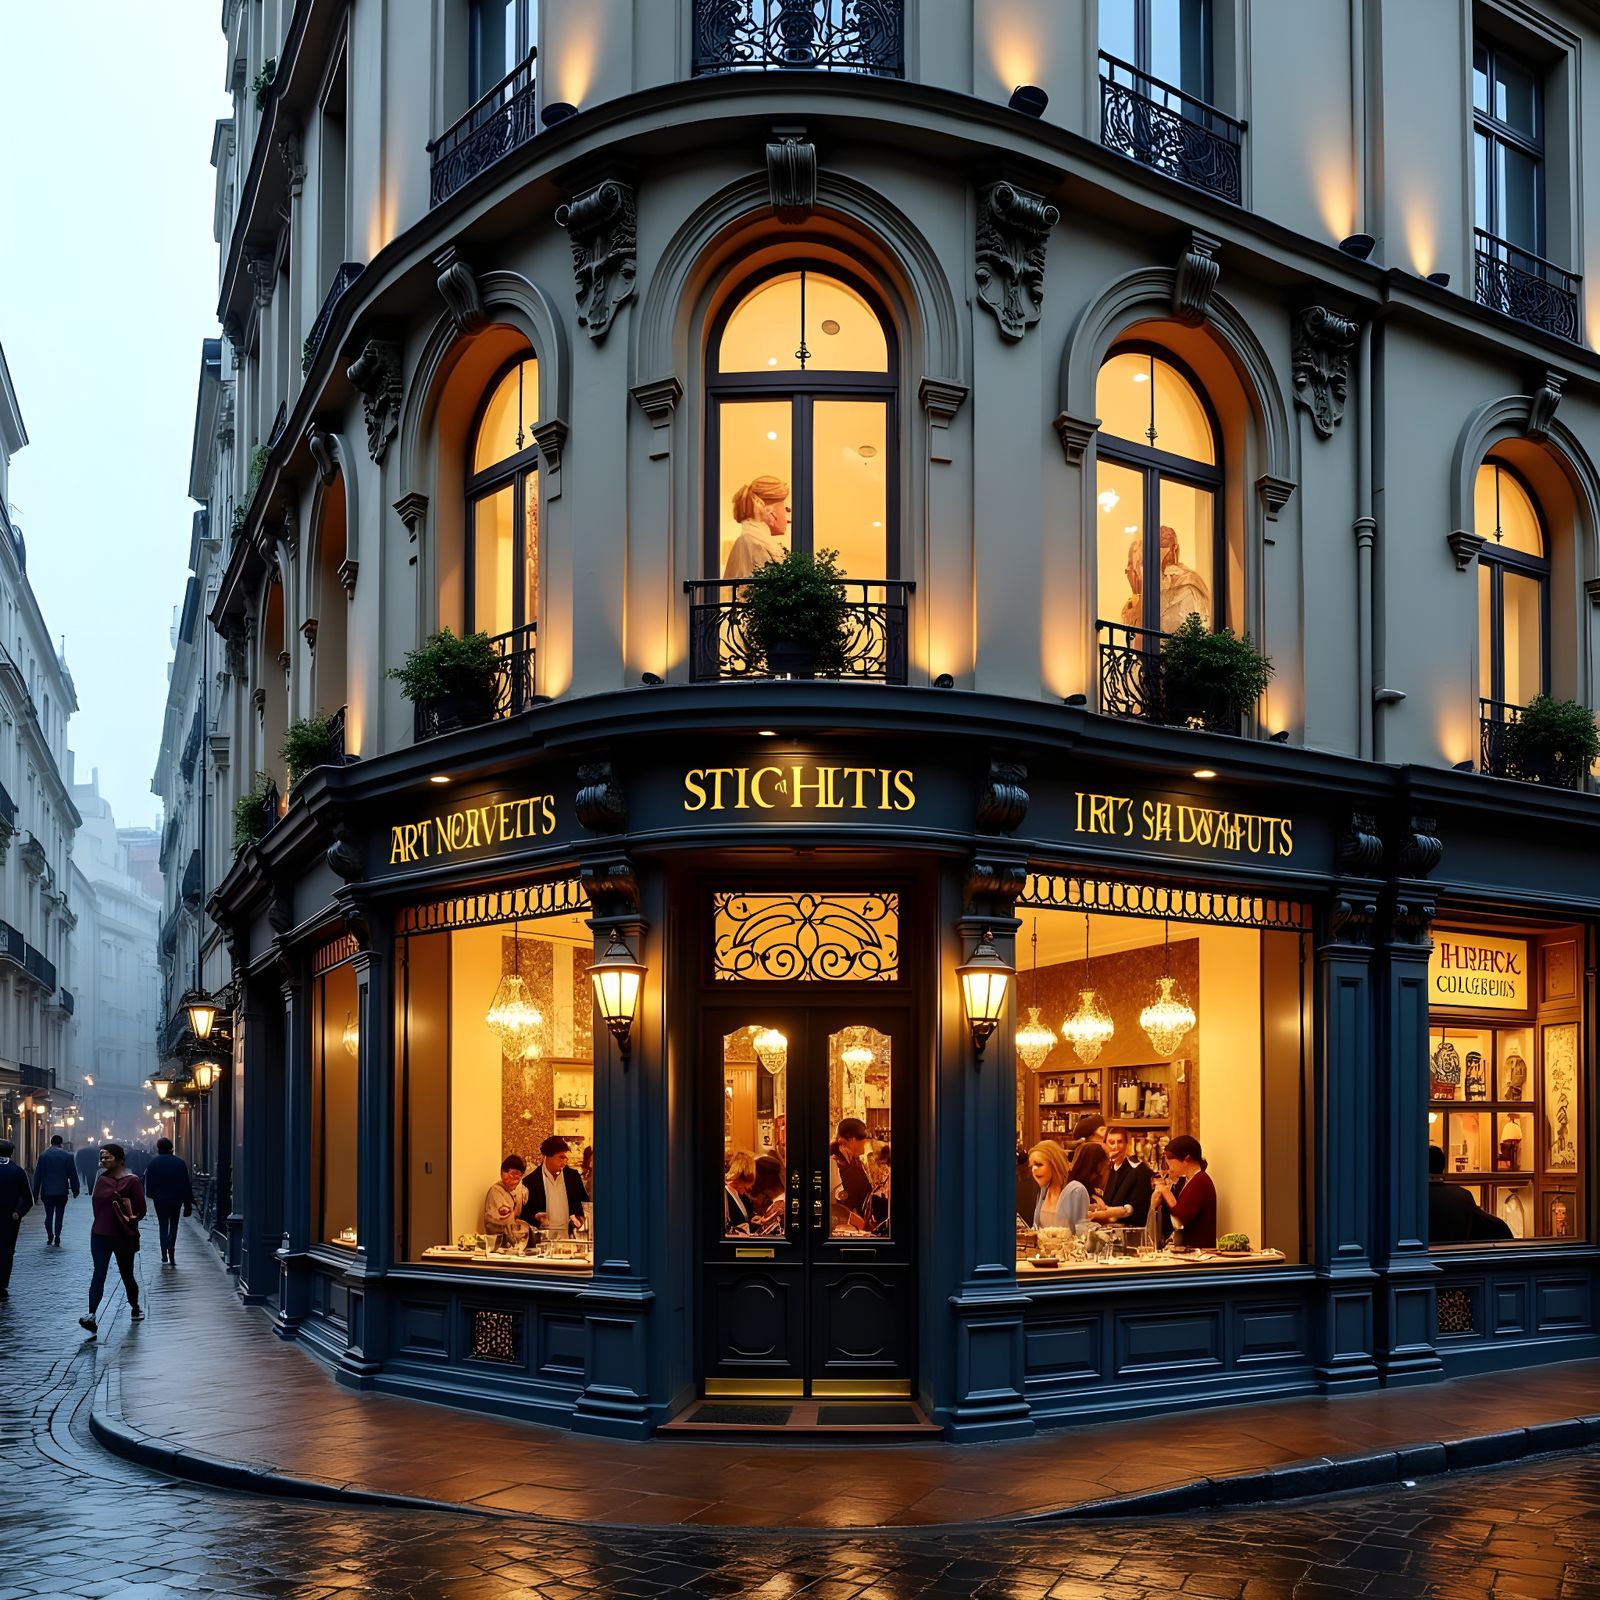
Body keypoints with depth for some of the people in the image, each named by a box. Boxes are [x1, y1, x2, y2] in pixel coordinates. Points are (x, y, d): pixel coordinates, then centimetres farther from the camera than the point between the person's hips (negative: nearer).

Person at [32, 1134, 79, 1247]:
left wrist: (36, 1193, 5)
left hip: (47, 1192, 1)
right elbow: (73, 1175, -1)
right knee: (59, 1215, 4)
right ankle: (57, 1239, -2)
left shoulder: (43, 1156, -1)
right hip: (62, 1192, -1)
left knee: (49, 1215, 14)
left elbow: (37, 1176, 0)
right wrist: (75, 1190, 9)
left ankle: (50, 1237, 11)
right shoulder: (67, 1156, -3)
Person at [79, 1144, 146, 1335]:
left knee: (127, 1275, 12)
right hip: (100, 1235, 3)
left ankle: (135, 1307, 35)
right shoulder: (101, 1179, 7)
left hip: (124, 1237, -3)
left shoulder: (131, 1181, -9)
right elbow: (96, 1202, 14)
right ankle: (91, 1316, -21)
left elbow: (141, 1210, -7)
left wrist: (130, 1219, -17)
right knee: (99, 1274, -10)